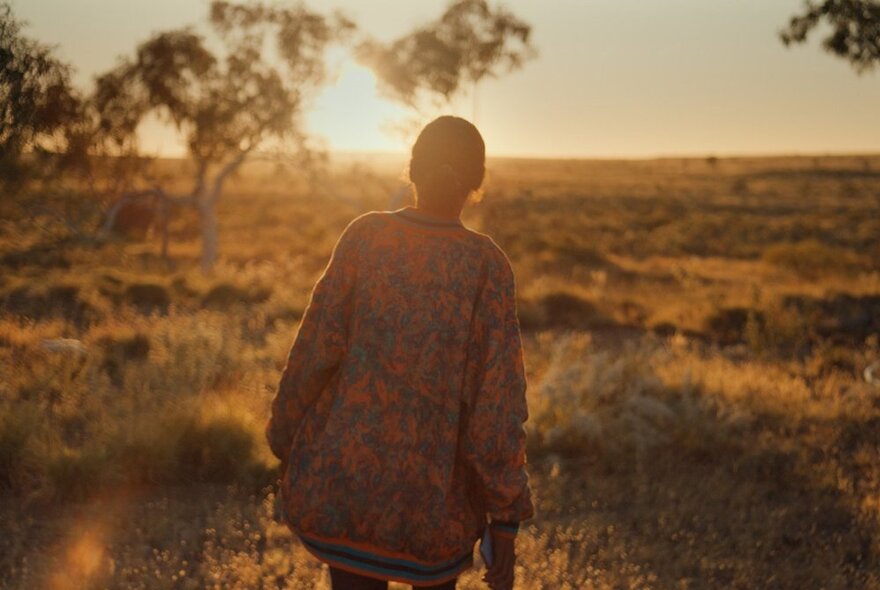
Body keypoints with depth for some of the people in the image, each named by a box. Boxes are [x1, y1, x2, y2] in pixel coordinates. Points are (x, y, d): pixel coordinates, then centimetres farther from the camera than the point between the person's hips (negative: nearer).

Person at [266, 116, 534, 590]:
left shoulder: (364, 236, -8)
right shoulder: (487, 265, -11)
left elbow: (314, 351, -6)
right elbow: (497, 399, -13)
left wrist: (287, 445, 9)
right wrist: (506, 517, -7)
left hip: (341, 473, 1)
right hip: (430, 491, -1)